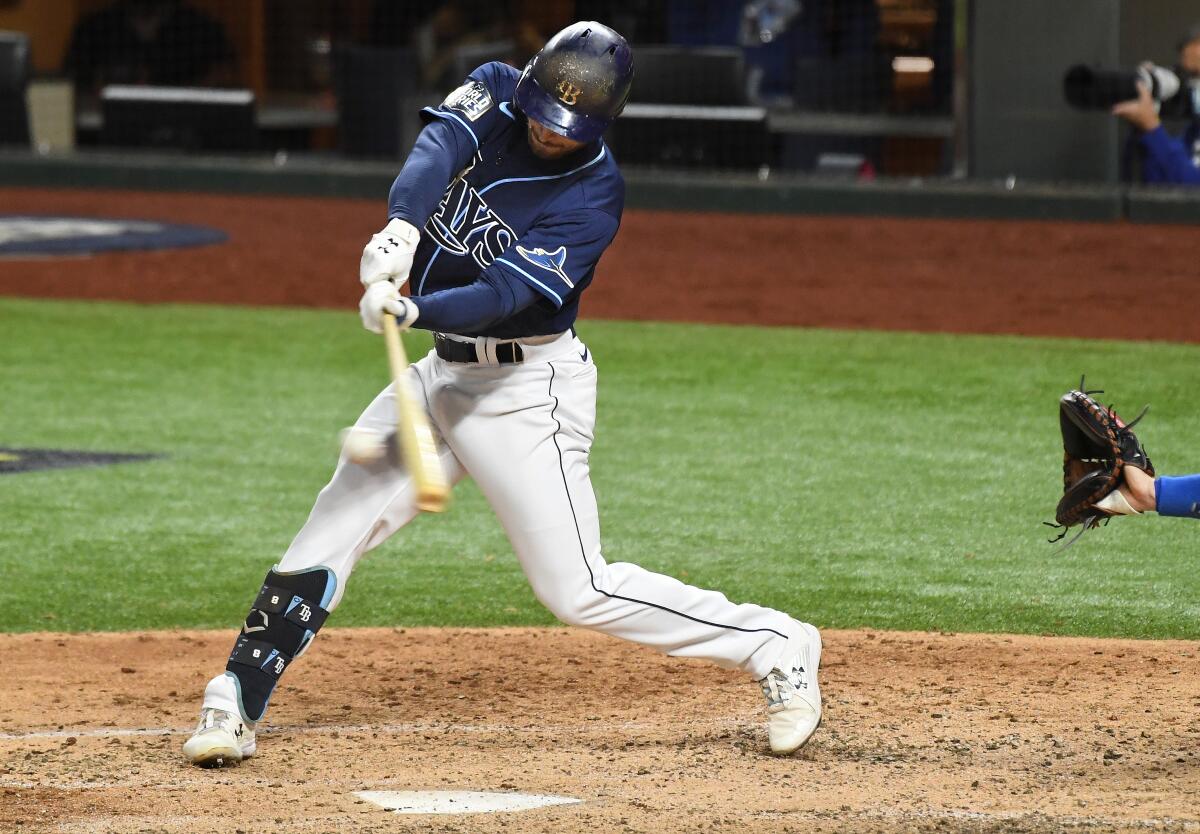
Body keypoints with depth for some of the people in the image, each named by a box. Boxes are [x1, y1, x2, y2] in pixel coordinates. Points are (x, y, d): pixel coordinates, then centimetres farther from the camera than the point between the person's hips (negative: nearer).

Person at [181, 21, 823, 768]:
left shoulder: (595, 193, -17)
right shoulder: (495, 94, -3)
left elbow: (505, 293, -26)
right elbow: (440, 145, -23)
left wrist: (411, 311, -44)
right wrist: (401, 228, -44)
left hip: (528, 389, -6)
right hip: (447, 370, 6)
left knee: (579, 589, -9)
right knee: (330, 531, 1)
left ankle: (777, 649, 1)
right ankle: (236, 705, 9)